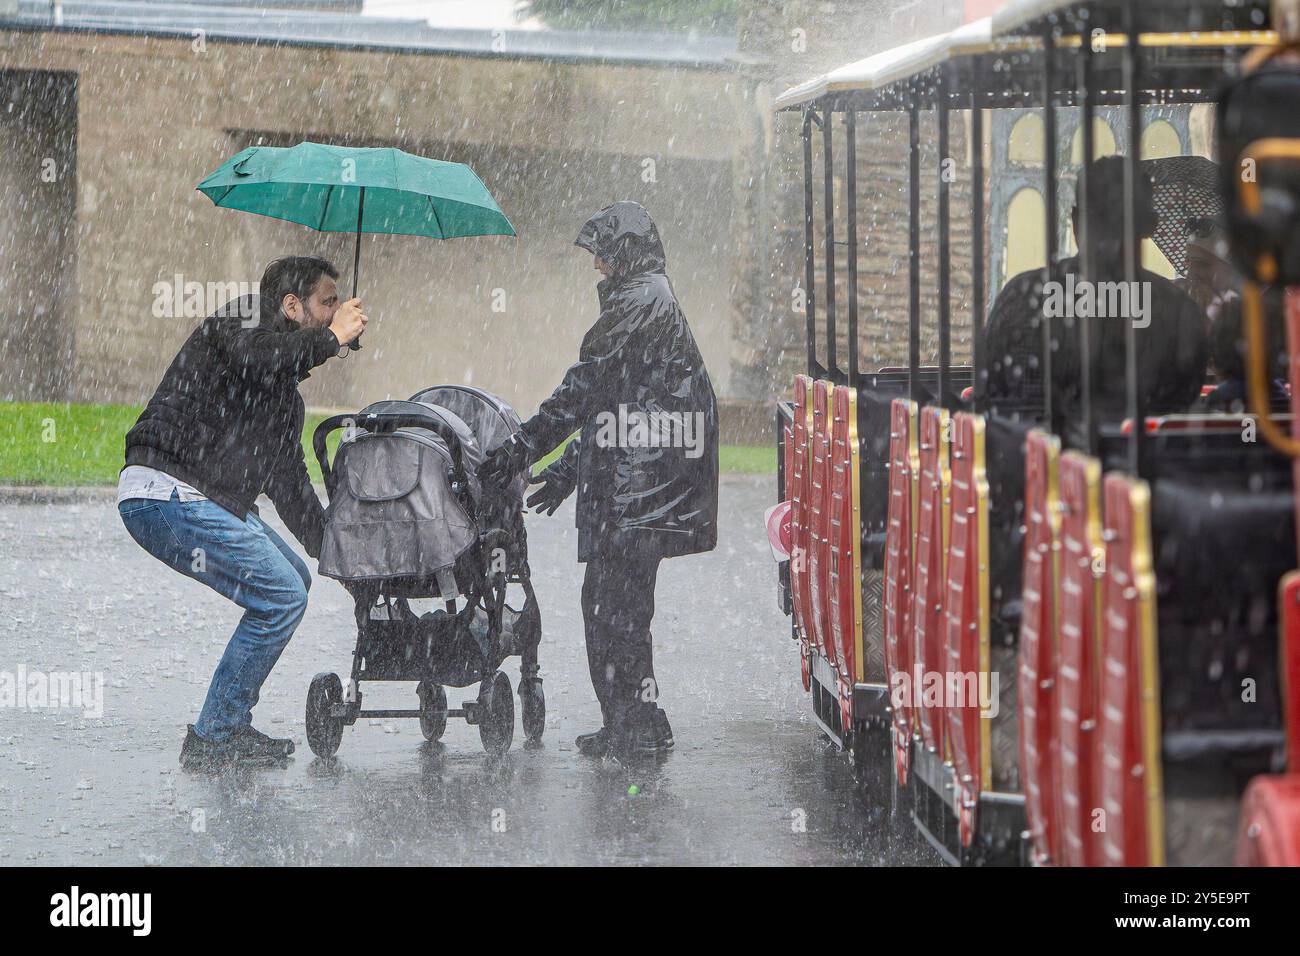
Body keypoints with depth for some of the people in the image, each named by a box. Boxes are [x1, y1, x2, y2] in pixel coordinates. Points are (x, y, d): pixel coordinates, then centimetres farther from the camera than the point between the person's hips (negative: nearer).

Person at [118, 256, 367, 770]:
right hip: (164, 493, -10)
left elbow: (290, 485, 29)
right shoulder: (241, 320, -2)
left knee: (293, 580, 18)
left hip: (209, 501, 10)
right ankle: (211, 740, -7)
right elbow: (253, 356, -28)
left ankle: (230, 725, 18)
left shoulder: (284, 391, 25)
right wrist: (331, 337, -14)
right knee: (281, 595, -13)